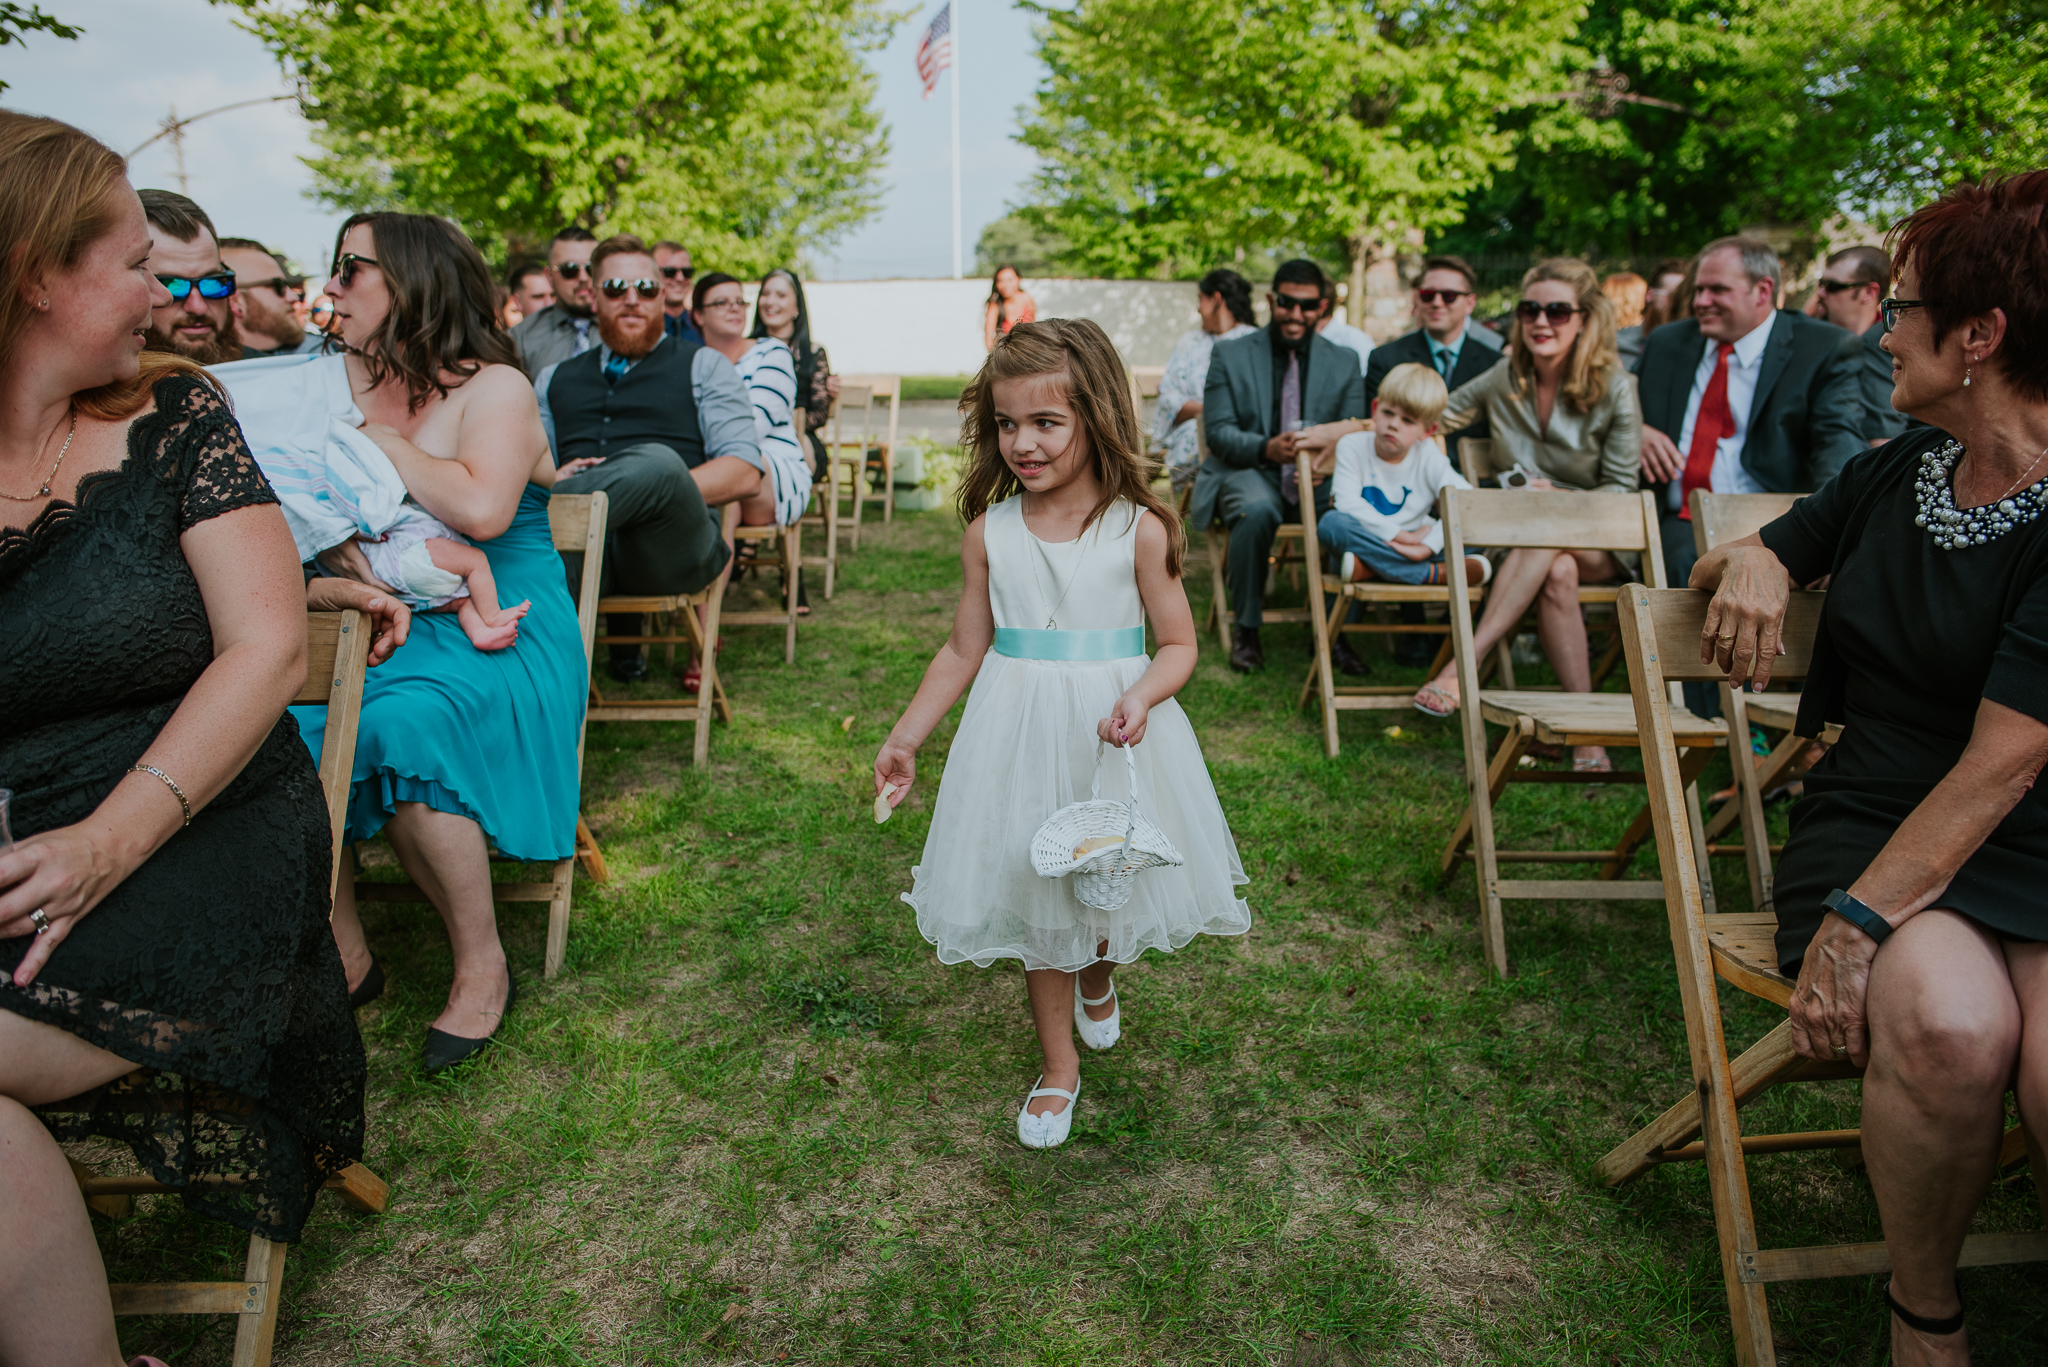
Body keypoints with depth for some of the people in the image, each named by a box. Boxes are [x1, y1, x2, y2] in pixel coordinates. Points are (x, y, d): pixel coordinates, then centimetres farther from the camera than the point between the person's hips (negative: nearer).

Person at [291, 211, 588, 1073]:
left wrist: (387, 443, -10)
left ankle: (482, 966, -14)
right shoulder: (348, 384, 15)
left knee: (401, 727, -33)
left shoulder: (493, 386, -4)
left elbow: (482, 510, -23)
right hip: (382, 624, 5)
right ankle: (343, 958, -5)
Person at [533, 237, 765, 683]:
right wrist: (552, 482, -4)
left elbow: (746, 474, 6)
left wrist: (660, 489, -10)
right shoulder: (555, 379, 31)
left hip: (671, 544, -2)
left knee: (656, 463, -37)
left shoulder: (703, 366, 20)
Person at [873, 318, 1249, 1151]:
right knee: (1035, 902, 9)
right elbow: (965, 651, 6)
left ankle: (1098, 979, 51)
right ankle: (1058, 1067, 29)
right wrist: (905, 738, 7)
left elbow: (1177, 645, -4)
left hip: (1112, 736, -1)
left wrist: (1139, 701, -24)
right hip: (1020, 736, 2)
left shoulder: (1139, 531, -9)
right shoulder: (989, 533, -2)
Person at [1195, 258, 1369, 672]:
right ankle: (1247, 630, -19)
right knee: (1257, 510, -37)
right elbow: (1218, 431, -3)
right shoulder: (1229, 355, 6)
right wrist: (1265, 449, -24)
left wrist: (1335, 440, -21)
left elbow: (1357, 432, 5)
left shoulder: (1344, 363, 12)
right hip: (1247, 471, -2)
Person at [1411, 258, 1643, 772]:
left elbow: (1621, 489, -4)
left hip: (1600, 542, -2)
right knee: (1558, 572, -35)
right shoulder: (1505, 380, 3)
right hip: (1527, 540, 2)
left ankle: (1464, 664, -39)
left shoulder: (1614, 388, -6)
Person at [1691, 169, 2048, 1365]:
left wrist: (1858, 920, -24)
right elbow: (1728, 563, 24)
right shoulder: (1897, 471, 8)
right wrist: (1752, 558, -1)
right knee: (1950, 1024, -29)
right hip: (1874, 811, 3)